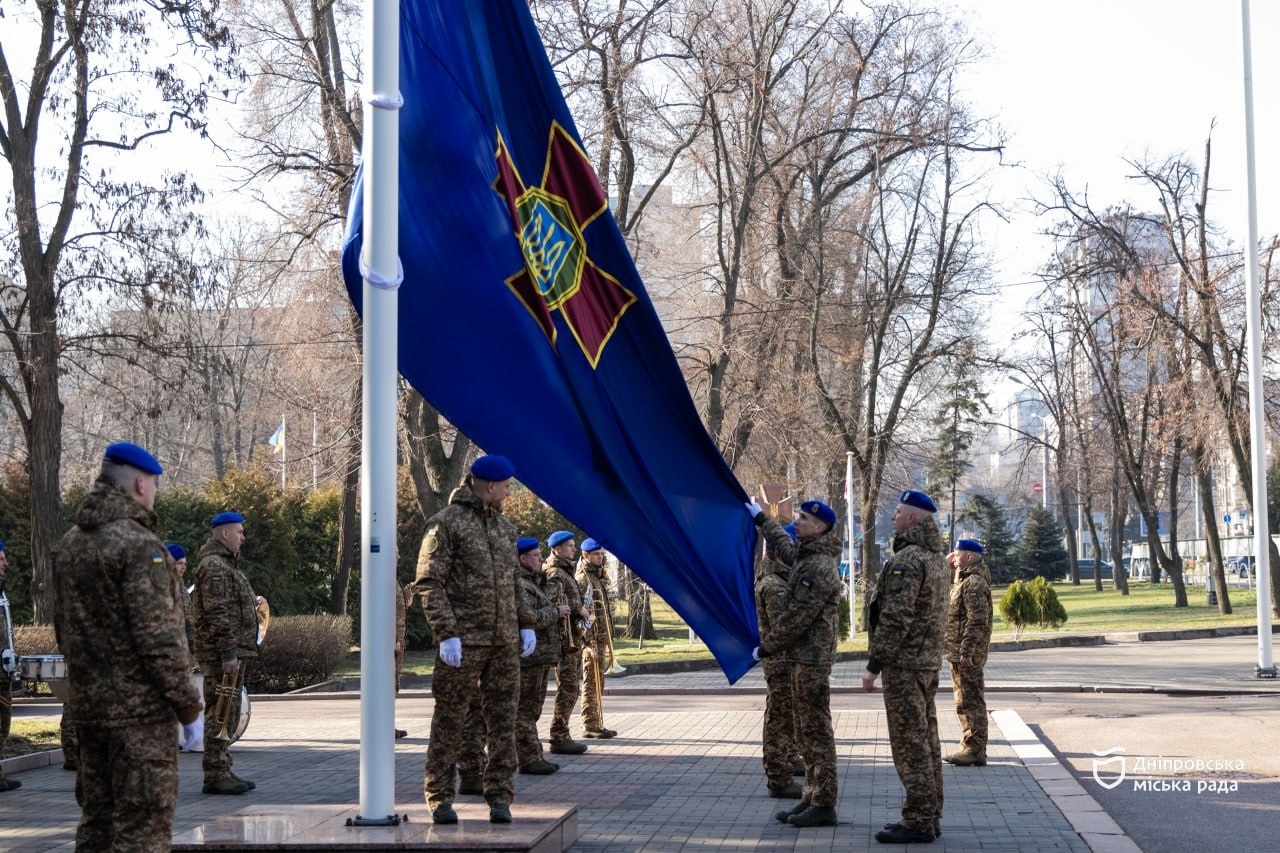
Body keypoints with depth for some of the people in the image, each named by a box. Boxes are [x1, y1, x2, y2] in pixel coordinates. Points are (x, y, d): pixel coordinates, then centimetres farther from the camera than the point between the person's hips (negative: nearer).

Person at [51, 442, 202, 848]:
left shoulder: (69, 544, 11)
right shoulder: (139, 546, -16)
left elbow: (62, 629, 16)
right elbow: (158, 639, -19)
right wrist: (188, 707, -12)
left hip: (86, 707, 8)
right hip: (140, 708, -8)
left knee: (97, 821, 16)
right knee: (143, 828, -3)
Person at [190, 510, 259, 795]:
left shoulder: (225, 564, 21)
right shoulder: (214, 566, -14)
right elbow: (217, 614, -21)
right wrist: (228, 653, -23)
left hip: (234, 652, 11)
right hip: (222, 653, -11)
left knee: (228, 715, 14)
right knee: (220, 714, -9)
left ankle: (223, 771, 19)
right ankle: (215, 775, -7)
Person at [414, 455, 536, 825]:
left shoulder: (505, 527, 15)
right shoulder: (446, 523, -6)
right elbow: (428, 583, -9)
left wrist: (525, 625, 12)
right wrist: (446, 633, -16)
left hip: (505, 642, 6)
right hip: (463, 642, -6)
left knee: (502, 721, 6)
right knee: (449, 720, 1)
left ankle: (500, 797, 12)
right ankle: (439, 797, 10)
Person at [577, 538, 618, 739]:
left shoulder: (598, 577, 17)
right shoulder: (582, 579, -13)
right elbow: (582, 612, -19)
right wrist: (590, 642, -22)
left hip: (601, 638, 9)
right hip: (591, 639, -9)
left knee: (597, 683, 13)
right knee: (592, 682, -6)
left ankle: (595, 724, 19)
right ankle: (590, 726, -2)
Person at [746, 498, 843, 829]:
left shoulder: (820, 568, -17)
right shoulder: (805, 556, 13)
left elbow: (797, 617, -19)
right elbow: (783, 547, 37)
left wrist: (766, 646, -10)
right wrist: (761, 518, 45)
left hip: (812, 659, -10)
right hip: (801, 657, 10)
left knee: (817, 731, -6)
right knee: (806, 732, 12)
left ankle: (824, 805, -3)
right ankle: (812, 798, 18)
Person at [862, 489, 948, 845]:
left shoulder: (907, 559, -16)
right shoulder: (934, 557, 14)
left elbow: (895, 618, -21)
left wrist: (874, 664, -17)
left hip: (904, 662, -10)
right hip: (929, 661, 10)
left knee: (910, 742, -6)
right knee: (926, 740, 12)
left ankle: (918, 821, -4)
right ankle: (930, 815, 17)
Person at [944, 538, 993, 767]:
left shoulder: (974, 583, -17)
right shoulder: (965, 579, 16)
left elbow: (977, 621, -23)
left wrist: (966, 652, -25)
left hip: (967, 654, -11)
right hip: (960, 653, 11)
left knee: (970, 702, -7)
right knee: (965, 702, 15)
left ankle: (975, 751, -3)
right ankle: (970, 748, 22)